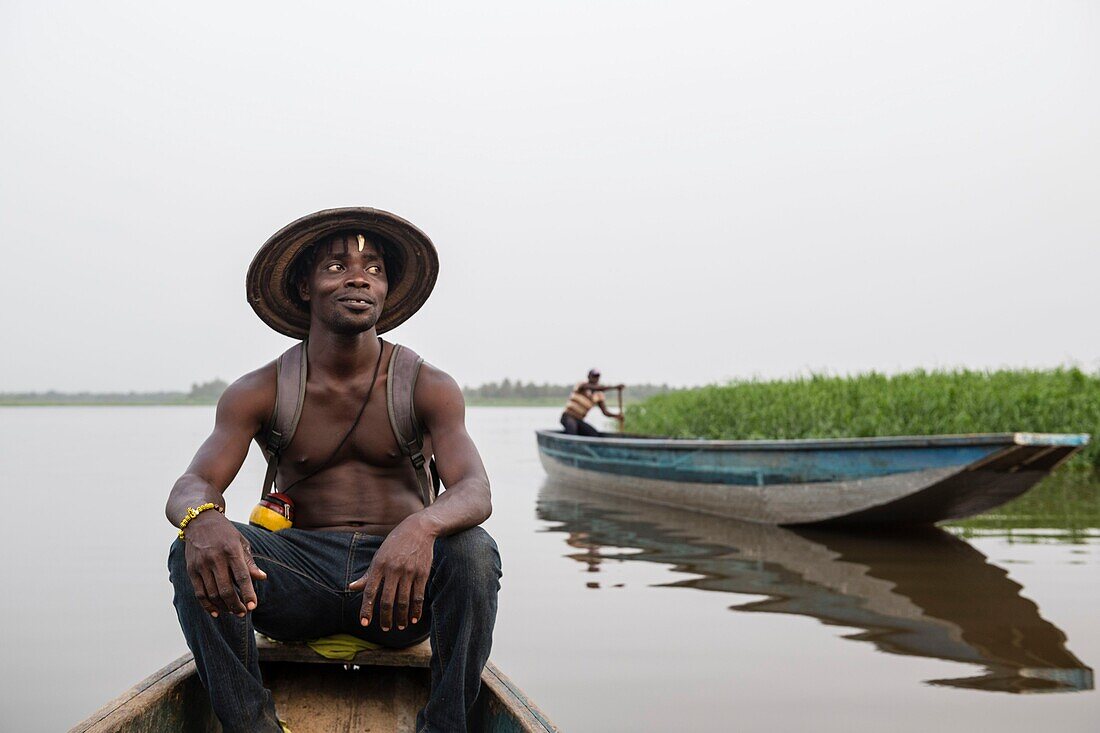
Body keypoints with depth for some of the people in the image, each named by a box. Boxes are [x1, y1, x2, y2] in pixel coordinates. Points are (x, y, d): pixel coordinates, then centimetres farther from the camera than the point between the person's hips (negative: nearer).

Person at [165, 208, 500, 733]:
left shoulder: (428, 388, 0)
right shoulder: (259, 393, 3)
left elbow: (476, 492, -16)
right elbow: (190, 486, -10)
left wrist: (422, 525, -42)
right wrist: (201, 519, -38)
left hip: (400, 589, -1)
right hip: (299, 575, 1)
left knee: (473, 552, -32)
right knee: (195, 555, -25)